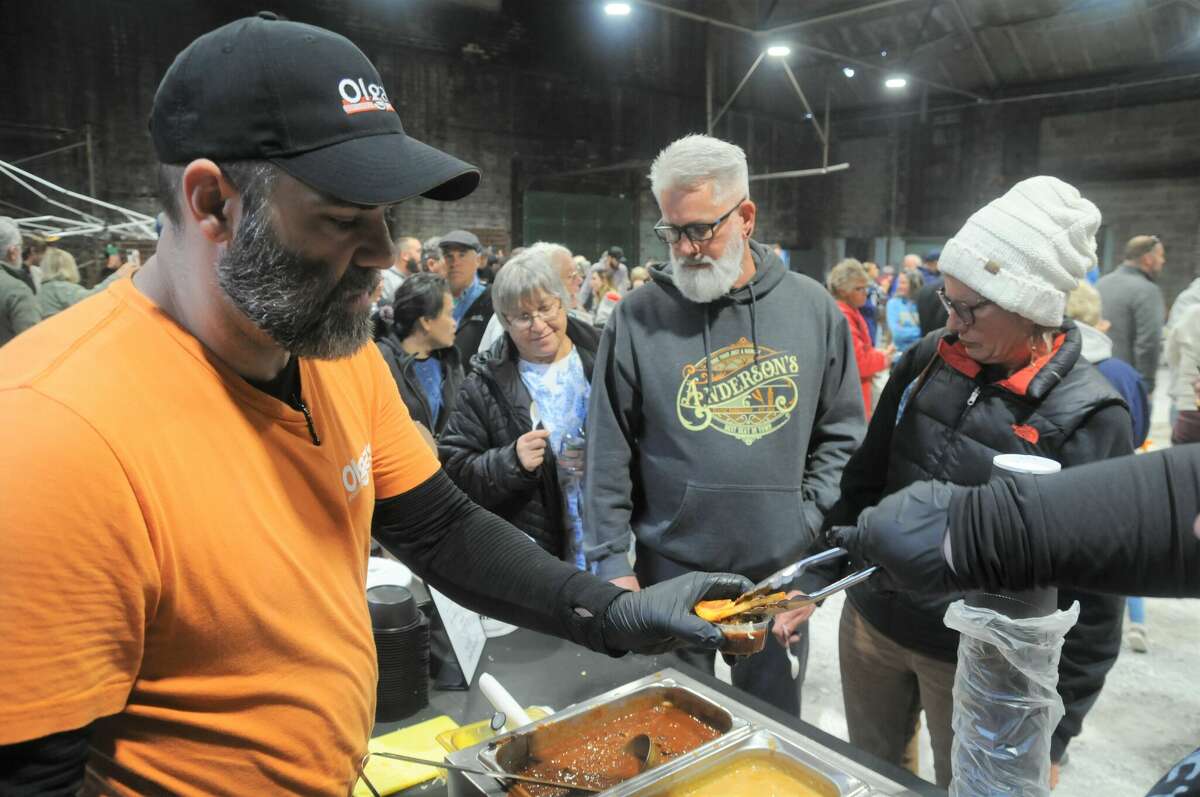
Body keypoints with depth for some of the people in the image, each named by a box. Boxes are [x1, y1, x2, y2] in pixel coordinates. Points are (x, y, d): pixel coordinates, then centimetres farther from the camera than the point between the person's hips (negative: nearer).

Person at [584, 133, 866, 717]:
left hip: (782, 567, 2)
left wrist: (810, 520, -4)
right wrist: (611, 562, -6)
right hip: (672, 567, -1)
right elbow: (608, 454, -5)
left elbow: (841, 433, 5)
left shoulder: (812, 308, -1)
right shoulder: (638, 317, -7)